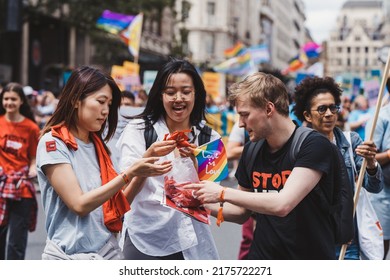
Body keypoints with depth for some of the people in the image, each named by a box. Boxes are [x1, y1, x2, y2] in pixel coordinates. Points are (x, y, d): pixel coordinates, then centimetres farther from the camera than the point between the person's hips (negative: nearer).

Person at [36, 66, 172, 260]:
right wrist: (129, 174, -20)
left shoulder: (96, 145, 10)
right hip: (71, 256, -6)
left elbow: (117, 205, 7)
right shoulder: (52, 143, -10)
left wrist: (142, 174, -6)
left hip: (108, 250, 6)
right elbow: (79, 204, -18)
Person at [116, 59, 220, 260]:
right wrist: (149, 157, -27)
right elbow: (128, 188, -9)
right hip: (146, 241, -2)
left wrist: (194, 163, -20)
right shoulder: (137, 130, -2)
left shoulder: (209, 137, 4)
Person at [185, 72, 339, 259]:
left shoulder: (314, 145, -14)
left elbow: (282, 204, -25)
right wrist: (203, 204, 0)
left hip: (312, 256, -5)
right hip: (262, 256, 5)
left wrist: (222, 193, -17)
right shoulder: (252, 151, 5)